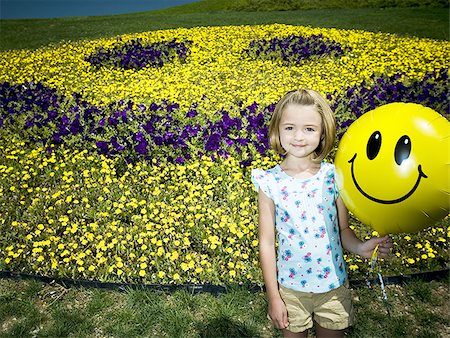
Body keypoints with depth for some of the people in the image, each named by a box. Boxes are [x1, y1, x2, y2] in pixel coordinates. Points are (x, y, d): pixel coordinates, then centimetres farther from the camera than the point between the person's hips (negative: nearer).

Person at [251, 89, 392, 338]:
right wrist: (273, 297, -5)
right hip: (290, 289, -1)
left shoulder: (334, 177, -10)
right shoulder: (269, 182, -13)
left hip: (333, 287, 1)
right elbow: (267, 243, -8)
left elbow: (343, 230, 0)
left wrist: (360, 248, -22)